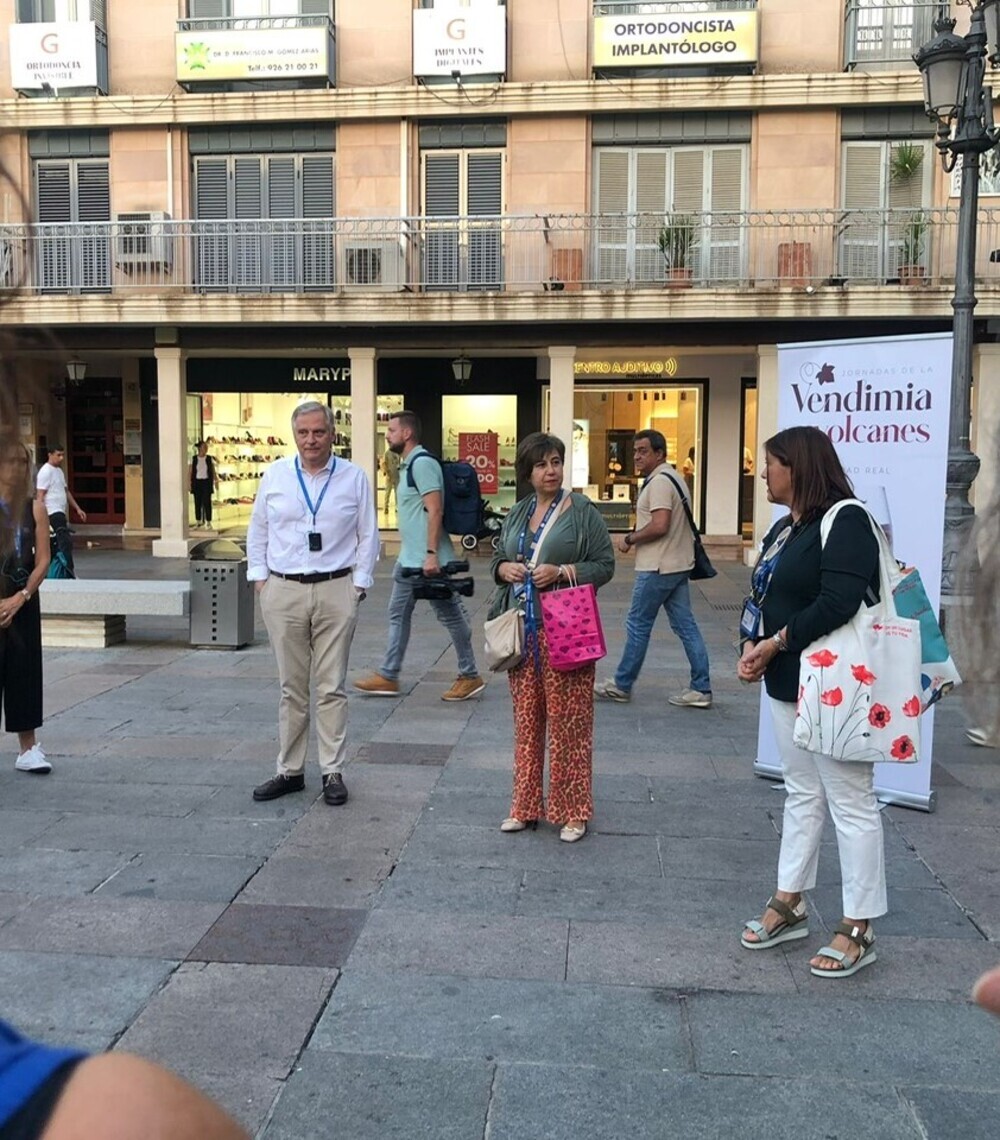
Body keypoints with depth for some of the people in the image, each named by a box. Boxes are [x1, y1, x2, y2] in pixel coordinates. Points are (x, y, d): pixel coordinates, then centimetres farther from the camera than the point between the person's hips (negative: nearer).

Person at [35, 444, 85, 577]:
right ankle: (70, 574, -18)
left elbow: (66, 492, 25)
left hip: (60, 513, 10)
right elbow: (40, 496, -16)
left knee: (58, 544, 12)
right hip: (53, 513, -10)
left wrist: (77, 508, 21)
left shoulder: (59, 471, 17)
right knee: (66, 542, -16)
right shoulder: (45, 471, -11)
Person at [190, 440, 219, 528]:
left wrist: (216, 481, 0)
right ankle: (199, 521, 13)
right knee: (198, 502, 3)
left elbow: (214, 471, 6)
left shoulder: (210, 459, 3)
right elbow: (191, 472, 3)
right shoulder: (194, 459, 2)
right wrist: (189, 483, -1)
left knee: (207, 502, -4)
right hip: (197, 482, 1)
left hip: (207, 482, -1)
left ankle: (208, 521, 2)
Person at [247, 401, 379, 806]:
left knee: (331, 688, 2)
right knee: (292, 688, 9)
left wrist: (359, 584, -1)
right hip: (283, 592, 2)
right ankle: (290, 770, 18)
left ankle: (333, 772, 11)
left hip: (336, 591, -1)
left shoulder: (354, 478, 2)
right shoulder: (275, 475, 6)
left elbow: (368, 536, 6)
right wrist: (258, 576, 6)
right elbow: (258, 529, 13)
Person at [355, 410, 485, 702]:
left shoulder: (422, 463, -15)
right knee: (398, 614, 12)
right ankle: (388, 676, 20)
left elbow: (435, 510, -22)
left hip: (427, 560, -10)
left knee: (450, 615, 0)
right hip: (409, 559, 10)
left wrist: (430, 553, -26)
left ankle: (470, 676, 11)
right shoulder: (408, 464, 15)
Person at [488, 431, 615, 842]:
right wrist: (505, 569, -1)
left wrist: (561, 572, -17)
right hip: (522, 628, 5)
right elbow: (497, 559, 21)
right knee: (526, 718, 10)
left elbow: (605, 565, -4)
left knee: (567, 720, -2)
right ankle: (526, 806, 22)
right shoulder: (517, 513, 14)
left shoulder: (582, 511, -3)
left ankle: (573, 812, 10)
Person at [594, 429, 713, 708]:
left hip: (657, 568, -10)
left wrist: (629, 539, -12)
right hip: (678, 565, 10)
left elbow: (659, 526, -25)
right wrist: (637, 537, 13)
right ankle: (701, 689, 10)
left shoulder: (659, 482, -16)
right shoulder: (671, 477, 16)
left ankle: (621, 685, 13)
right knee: (685, 625, 9)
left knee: (638, 624, 2)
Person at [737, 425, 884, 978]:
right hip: (787, 684, 9)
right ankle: (789, 904, 28)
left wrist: (777, 643, -16)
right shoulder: (783, 529, 13)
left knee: (850, 802, 0)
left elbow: (838, 603, -24)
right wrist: (753, 646, -3)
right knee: (802, 794, 17)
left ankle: (858, 930, 11)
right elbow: (767, 600, 15)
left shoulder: (845, 522, -15)